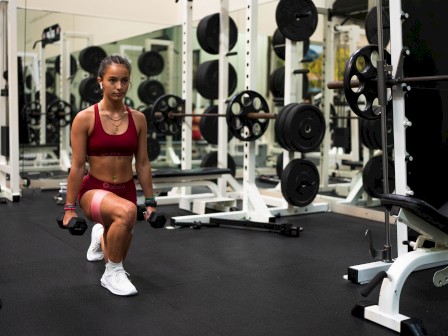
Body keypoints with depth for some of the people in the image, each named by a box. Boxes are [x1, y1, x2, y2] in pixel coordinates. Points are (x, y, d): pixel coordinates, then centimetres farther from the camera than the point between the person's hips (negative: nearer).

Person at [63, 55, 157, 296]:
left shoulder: (138, 119, -2)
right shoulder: (85, 118, -12)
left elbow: (143, 163, 3)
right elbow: (77, 166, -10)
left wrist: (150, 201, 4)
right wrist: (69, 207, -9)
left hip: (126, 191, 4)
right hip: (93, 190, -4)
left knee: (116, 254, 21)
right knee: (127, 211, -39)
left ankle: (101, 236, 61)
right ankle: (112, 274, -14)